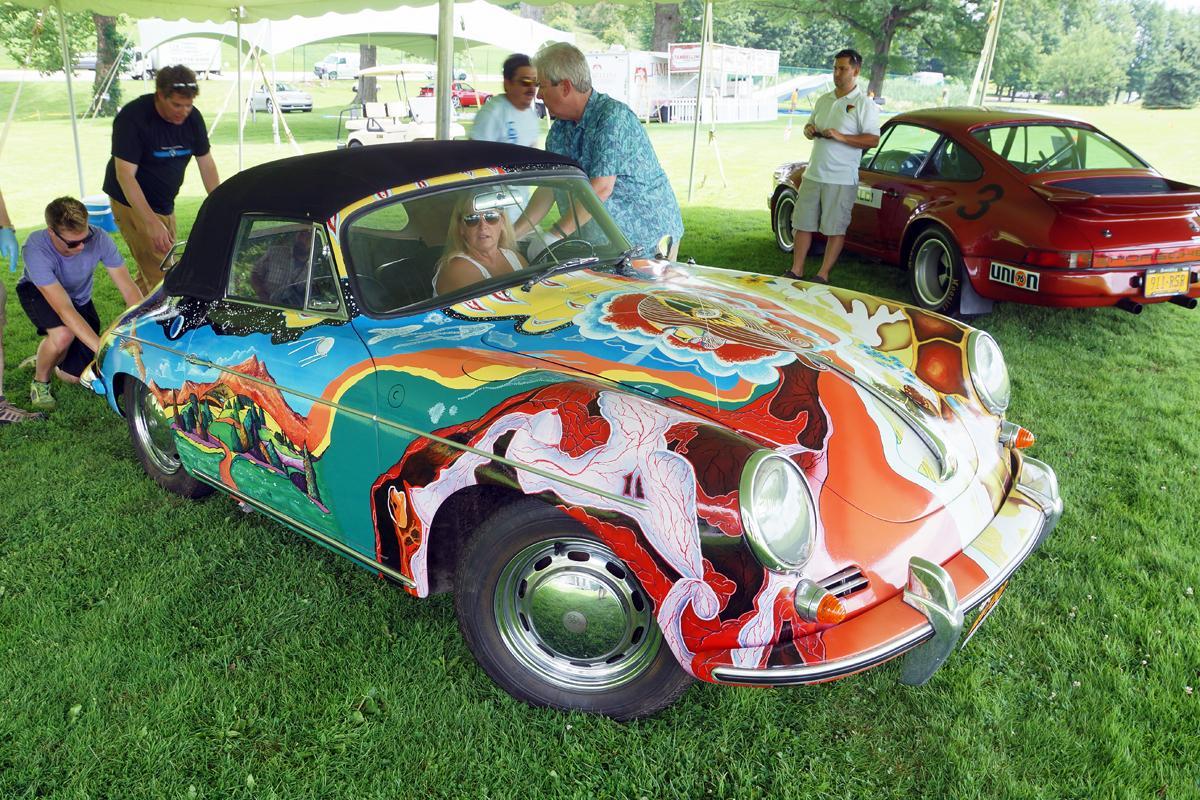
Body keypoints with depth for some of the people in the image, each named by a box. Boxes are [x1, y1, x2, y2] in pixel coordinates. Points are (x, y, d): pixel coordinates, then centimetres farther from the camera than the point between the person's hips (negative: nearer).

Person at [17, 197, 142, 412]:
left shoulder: (98, 238, -31)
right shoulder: (36, 249, -38)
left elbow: (129, 290, -27)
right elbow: (64, 309, -42)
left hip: (79, 298, 3)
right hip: (37, 292, -3)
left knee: (74, 377, -5)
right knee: (63, 334, -36)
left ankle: (49, 358, 32)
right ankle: (40, 382, -4)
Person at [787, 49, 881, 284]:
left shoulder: (864, 104, -5)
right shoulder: (823, 100, 15)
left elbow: (873, 140, -12)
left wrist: (841, 137, -21)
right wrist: (809, 130, 1)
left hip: (841, 179, -6)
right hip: (813, 174, 6)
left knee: (835, 229, 0)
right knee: (802, 224, 8)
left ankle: (823, 274, 8)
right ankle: (796, 270, 18)